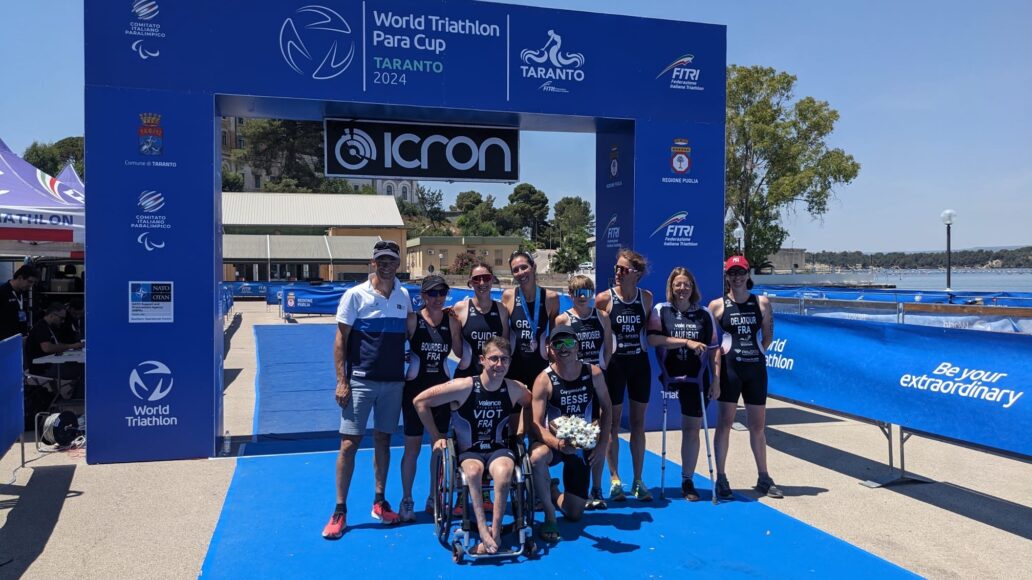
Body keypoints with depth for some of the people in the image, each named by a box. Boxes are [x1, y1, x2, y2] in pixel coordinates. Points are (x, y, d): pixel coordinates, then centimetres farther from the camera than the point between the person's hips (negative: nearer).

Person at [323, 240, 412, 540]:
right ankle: (340, 512, 7)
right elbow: (341, 339, -6)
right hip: (360, 380, -4)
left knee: (383, 440, 12)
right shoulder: (355, 295, -6)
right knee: (349, 443, -3)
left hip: (394, 380, 4)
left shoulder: (404, 296, 5)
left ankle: (380, 502, 24)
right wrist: (341, 380, -11)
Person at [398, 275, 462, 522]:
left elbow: (460, 353, 6)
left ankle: (434, 499, 23)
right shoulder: (412, 320, -7)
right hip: (415, 387, -3)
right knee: (412, 446, 1)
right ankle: (407, 500, 14)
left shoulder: (451, 321, 2)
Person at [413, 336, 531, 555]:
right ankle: (484, 531, -32)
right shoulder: (464, 387, -17)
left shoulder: (514, 389, -7)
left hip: (499, 449, 1)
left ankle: (495, 531, -23)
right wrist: (436, 436, -6)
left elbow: (532, 404, 17)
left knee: (503, 471, -33)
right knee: (473, 470, -35)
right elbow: (420, 401, -10)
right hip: (468, 451, -1)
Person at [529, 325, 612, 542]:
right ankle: (549, 517, -18)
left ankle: (553, 493, 40)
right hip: (553, 442, -3)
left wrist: (602, 444, -3)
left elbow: (606, 408, 4)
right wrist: (557, 443, -39)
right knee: (537, 456, -41)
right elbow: (537, 424, -20)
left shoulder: (593, 373, -10)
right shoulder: (544, 380, -18)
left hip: (583, 445, 3)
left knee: (574, 514, 3)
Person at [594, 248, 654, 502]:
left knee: (638, 423, 9)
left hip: (640, 363, 3)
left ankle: (638, 480, 20)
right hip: (614, 363, -3)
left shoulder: (646, 297, 0)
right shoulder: (604, 298, -8)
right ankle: (615, 480, 17)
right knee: (613, 423, 5)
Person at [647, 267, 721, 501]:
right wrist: (687, 342, -18)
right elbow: (653, 339, -14)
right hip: (669, 377, -1)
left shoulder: (704, 314, 7)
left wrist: (716, 380, 1)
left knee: (692, 429, 4)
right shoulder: (661, 310, 1)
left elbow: (713, 349, 7)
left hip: (697, 379, 2)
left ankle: (687, 481, 13)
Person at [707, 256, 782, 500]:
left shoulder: (762, 303, 5)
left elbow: (768, 336, 12)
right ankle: (721, 480, 8)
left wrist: (756, 352, 4)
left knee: (758, 425, 12)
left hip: (756, 368, 3)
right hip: (729, 368, -3)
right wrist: (724, 353, -5)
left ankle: (764, 479, 25)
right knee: (725, 423, 0)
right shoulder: (717, 305, -2)